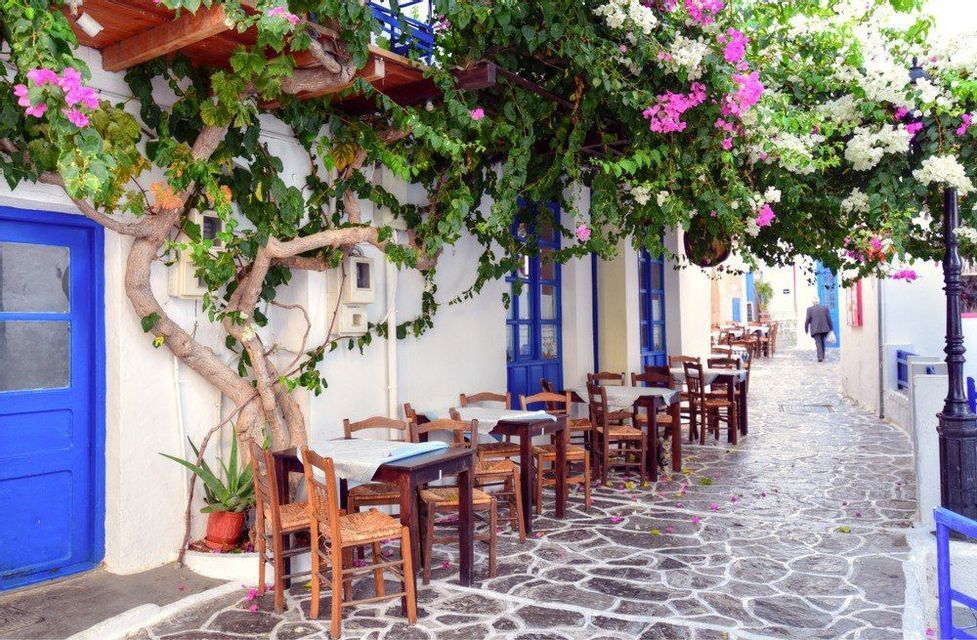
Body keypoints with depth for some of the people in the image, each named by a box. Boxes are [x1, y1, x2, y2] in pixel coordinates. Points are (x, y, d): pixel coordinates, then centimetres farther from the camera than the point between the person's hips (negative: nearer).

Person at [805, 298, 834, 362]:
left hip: (815, 329, -3)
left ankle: (820, 357, -15)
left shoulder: (810, 309, -4)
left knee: (818, 342, -4)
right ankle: (822, 356, 20)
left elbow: (807, 320, -4)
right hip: (824, 328, 3)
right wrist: (831, 329, 9)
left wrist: (806, 329, 5)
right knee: (822, 342, 16)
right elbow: (829, 319, 4)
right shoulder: (825, 308, 5)